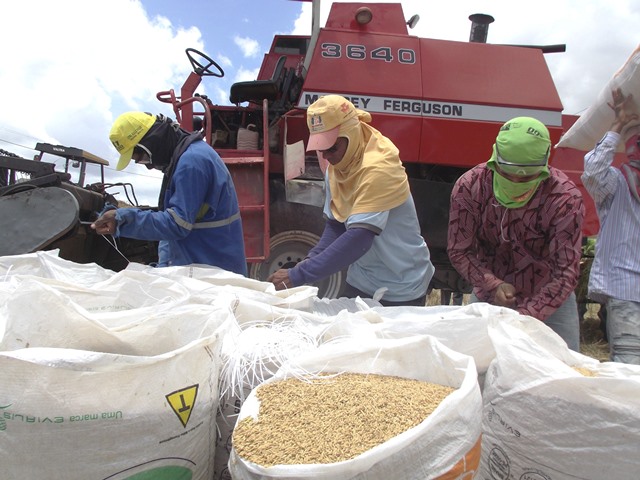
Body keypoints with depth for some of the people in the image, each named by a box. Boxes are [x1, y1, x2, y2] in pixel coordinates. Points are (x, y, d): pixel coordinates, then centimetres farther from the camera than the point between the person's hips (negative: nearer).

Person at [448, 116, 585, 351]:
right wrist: (493, 285, -26)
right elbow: (458, 251, -11)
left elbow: (566, 273, -24)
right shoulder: (469, 187, -19)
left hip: (549, 300, -1)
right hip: (488, 296, 1)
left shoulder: (565, 198, -24)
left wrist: (523, 318, -32)